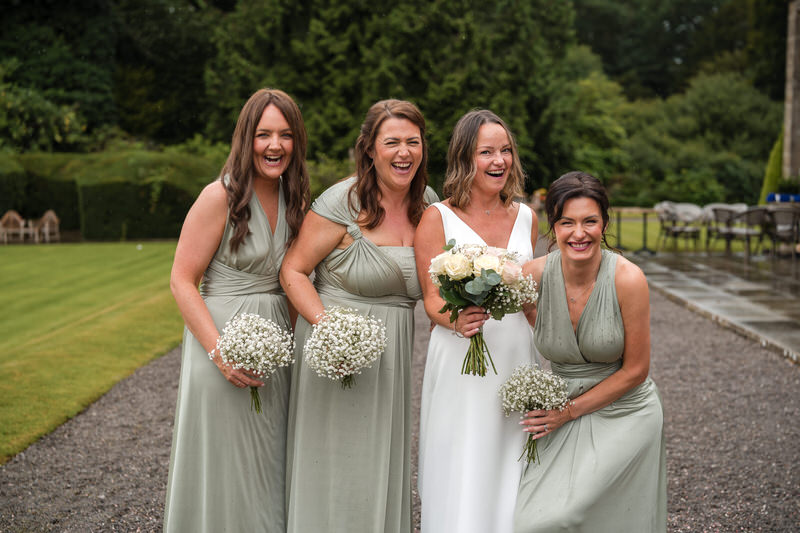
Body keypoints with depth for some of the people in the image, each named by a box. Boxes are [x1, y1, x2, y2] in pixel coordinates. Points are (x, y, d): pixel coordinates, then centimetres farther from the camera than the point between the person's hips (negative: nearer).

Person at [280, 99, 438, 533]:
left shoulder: (428, 202, 4)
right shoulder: (342, 202, -15)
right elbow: (293, 271, -11)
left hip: (392, 353, 6)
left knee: (383, 471, 16)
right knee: (335, 469, 3)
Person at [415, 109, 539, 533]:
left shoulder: (526, 218, 10)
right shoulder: (437, 218, -3)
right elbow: (432, 299, -3)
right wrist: (456, 320, -25)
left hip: (517, 357, 4)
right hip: (459, 359, -4)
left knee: (509, 473, 9)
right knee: (460, 477, -1)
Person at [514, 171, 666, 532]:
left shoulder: (628, 279, -19)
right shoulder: (534, 275, -11)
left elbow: (635, 370, -12)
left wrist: (572, 410, -12)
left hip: (624, 415, -3)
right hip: (561, 415, 4)